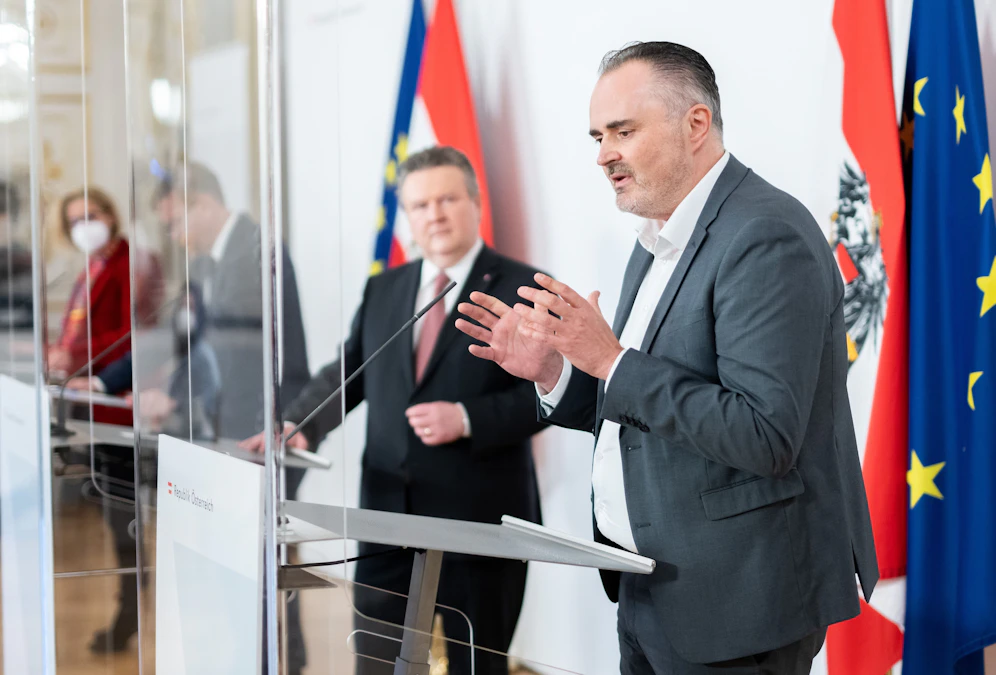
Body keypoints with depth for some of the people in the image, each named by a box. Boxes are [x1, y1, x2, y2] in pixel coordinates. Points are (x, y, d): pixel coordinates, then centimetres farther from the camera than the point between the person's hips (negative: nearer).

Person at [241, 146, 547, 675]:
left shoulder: (524, 289, -4)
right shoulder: (383, 289, 13)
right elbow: (347, 373, 13)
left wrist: (466, 419, -21)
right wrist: (299, 426, -5)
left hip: (478, 517, -5)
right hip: (388, 512, 5)